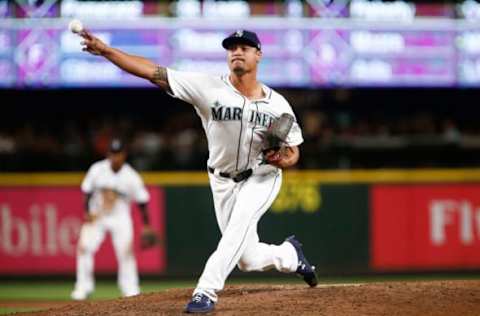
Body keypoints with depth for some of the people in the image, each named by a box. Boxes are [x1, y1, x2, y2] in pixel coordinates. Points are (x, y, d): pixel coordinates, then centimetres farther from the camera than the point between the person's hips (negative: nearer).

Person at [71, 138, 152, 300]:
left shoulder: (131, 177, -14)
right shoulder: (97, 169, -11)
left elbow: (142, 201, -6)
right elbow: (87, 191, 0)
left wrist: (146, 226, -7)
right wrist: (87, 212, -12)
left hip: (120, 217, -1)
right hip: (96, 215, 1)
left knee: (125, 251, -13)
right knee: (84, 247, -12)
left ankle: (131, 290, -2)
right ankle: (83, 287, -1)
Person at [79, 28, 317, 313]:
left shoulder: (277, 104, -10)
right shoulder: (208, 87, -15)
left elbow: (293, 152, 1)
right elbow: (153, 71, -22)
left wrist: (282, 160, -25)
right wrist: (104, 50, -32)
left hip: (262, 178, -1)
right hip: (223, 181, 1)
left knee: (239, 225, -31)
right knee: (248, 260, 5)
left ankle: (206, 291, -30)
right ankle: (290, 255, 38)